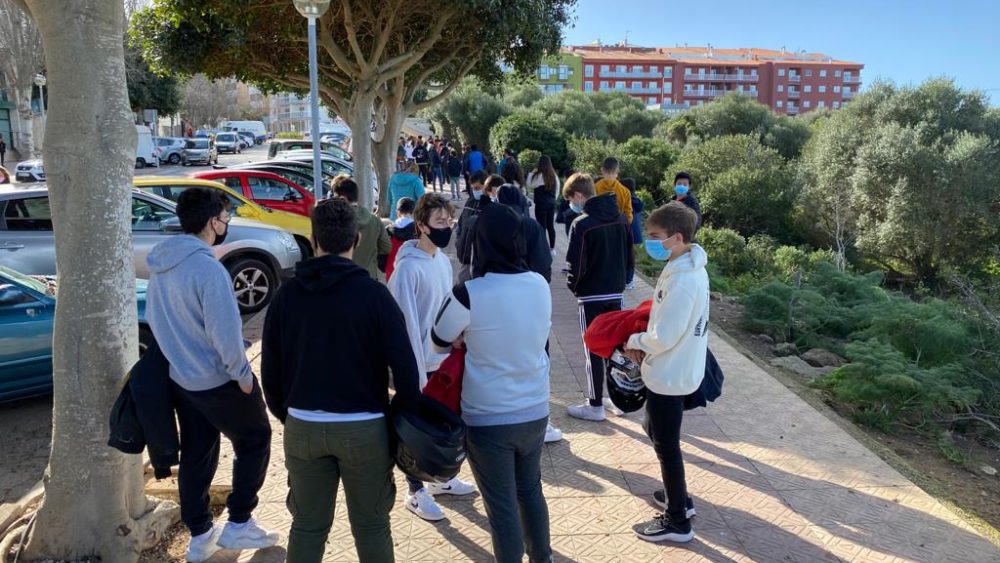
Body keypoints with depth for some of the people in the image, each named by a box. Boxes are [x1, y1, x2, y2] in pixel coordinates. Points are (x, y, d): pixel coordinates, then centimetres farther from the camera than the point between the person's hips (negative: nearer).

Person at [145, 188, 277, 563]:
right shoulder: (207, 267, -24)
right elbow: (224, 330, -25)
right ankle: (239, 525, 15)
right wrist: (242, 373, -13)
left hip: (180, 377, 8)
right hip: (219, 379, -8)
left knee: (195, 455, 16)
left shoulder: (160, 264, 4)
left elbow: (155, 319, 14)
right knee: (254, 441, 11)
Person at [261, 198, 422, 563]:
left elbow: (270, 369, 5)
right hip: (364, 427, -3)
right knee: (371, 526, 11)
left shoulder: (287, 294, 1)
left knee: (307, 526, 16)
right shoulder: (374, 293, -9)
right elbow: (404, 366, -13)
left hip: (303, 427, 3)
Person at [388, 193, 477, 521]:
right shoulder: (409, 267, -20)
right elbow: (407, 323, -20)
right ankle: (416, 492, 21)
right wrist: (417, 371, -18)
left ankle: (440, 478, 37)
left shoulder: (443, 260, 5)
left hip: (444, 359, 8)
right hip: (421, 363, -8)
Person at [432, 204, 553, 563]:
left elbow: (440, 341, -4)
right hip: (535, 412, 6)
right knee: (531, 491, 24)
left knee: (502, 506, 10)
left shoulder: (470, 293, -20)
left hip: (488, 419, -5)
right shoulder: (541, 285, -4)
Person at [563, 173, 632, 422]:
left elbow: (577, 265, -18)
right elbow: (629, 255, 8)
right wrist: (618, 278, 16)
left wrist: (573, 285, 1)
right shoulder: (621, 218, 2)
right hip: (616, 291, 6)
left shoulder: (581, 224, -18)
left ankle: (595, 406, 13)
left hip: (592, 295, -6)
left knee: (594, 350, 4)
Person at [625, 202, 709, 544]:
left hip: (669, 375, -10)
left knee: (666, 445, 5)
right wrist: (644, 339, 1)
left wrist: (634, 342, -9)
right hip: (674, 370, 10)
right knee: (658, 433, 25)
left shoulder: (682, 280, -28)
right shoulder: (688, 268, 4)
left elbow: (664, 336, -27)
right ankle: (678, 497, 41)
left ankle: (677, 521, 20)